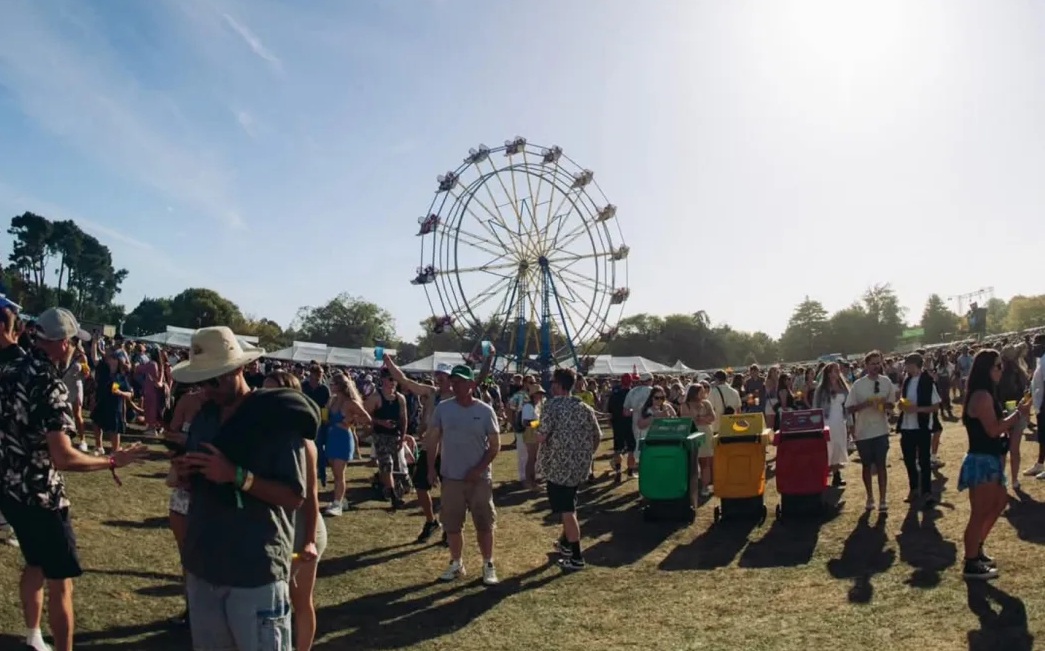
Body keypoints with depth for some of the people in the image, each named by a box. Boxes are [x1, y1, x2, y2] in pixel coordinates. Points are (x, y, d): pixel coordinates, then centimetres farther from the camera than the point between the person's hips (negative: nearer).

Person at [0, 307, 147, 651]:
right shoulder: (50, 385, -24)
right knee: (61, 581, 2)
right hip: (41, 494, -9)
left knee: (35, 564, 26)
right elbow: (63, 458, -29)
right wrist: (112, 461, -17)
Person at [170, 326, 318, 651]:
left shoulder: (279, 418, -11)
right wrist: (184, 474, -4)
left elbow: (295, 496, -14)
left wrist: (236, 475, -24)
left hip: (256, 573, -6)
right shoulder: (204, 417, 9)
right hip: (202, 566, 6)